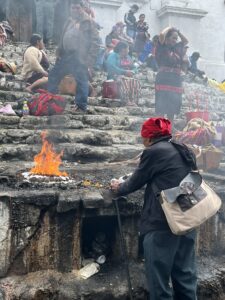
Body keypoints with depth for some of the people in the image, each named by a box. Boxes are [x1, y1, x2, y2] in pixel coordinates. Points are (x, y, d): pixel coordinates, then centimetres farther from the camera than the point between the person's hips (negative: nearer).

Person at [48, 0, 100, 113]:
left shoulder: (88, 22, -5)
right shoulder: (69, 21, 18)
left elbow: (95, 41, -10)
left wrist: (90, 59, -17)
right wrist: (59, 52, 13)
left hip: (79, 57, -8)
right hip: (66, 55, 8)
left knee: (81, 81, -4)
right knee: (53, 75, 13)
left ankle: (81, 106, 6)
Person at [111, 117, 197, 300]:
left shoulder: (154, 152, -9)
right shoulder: (185, 152, 14)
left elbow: (136, 182, -1)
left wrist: (118, 189, 19)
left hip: (162, 224, -8)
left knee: (159, 279, 4)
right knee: (185, 277, 16)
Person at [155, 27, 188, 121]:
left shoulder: (177, 47, 17)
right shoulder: (162, 47, 0)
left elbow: (186, 41, 33)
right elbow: (162, 35, -17)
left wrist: (178, 32, 20)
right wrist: (169, 28, 2)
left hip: (176, 80, 7)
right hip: (163, 79, -6)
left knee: (172, 108, 8)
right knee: (161, 107, -9)